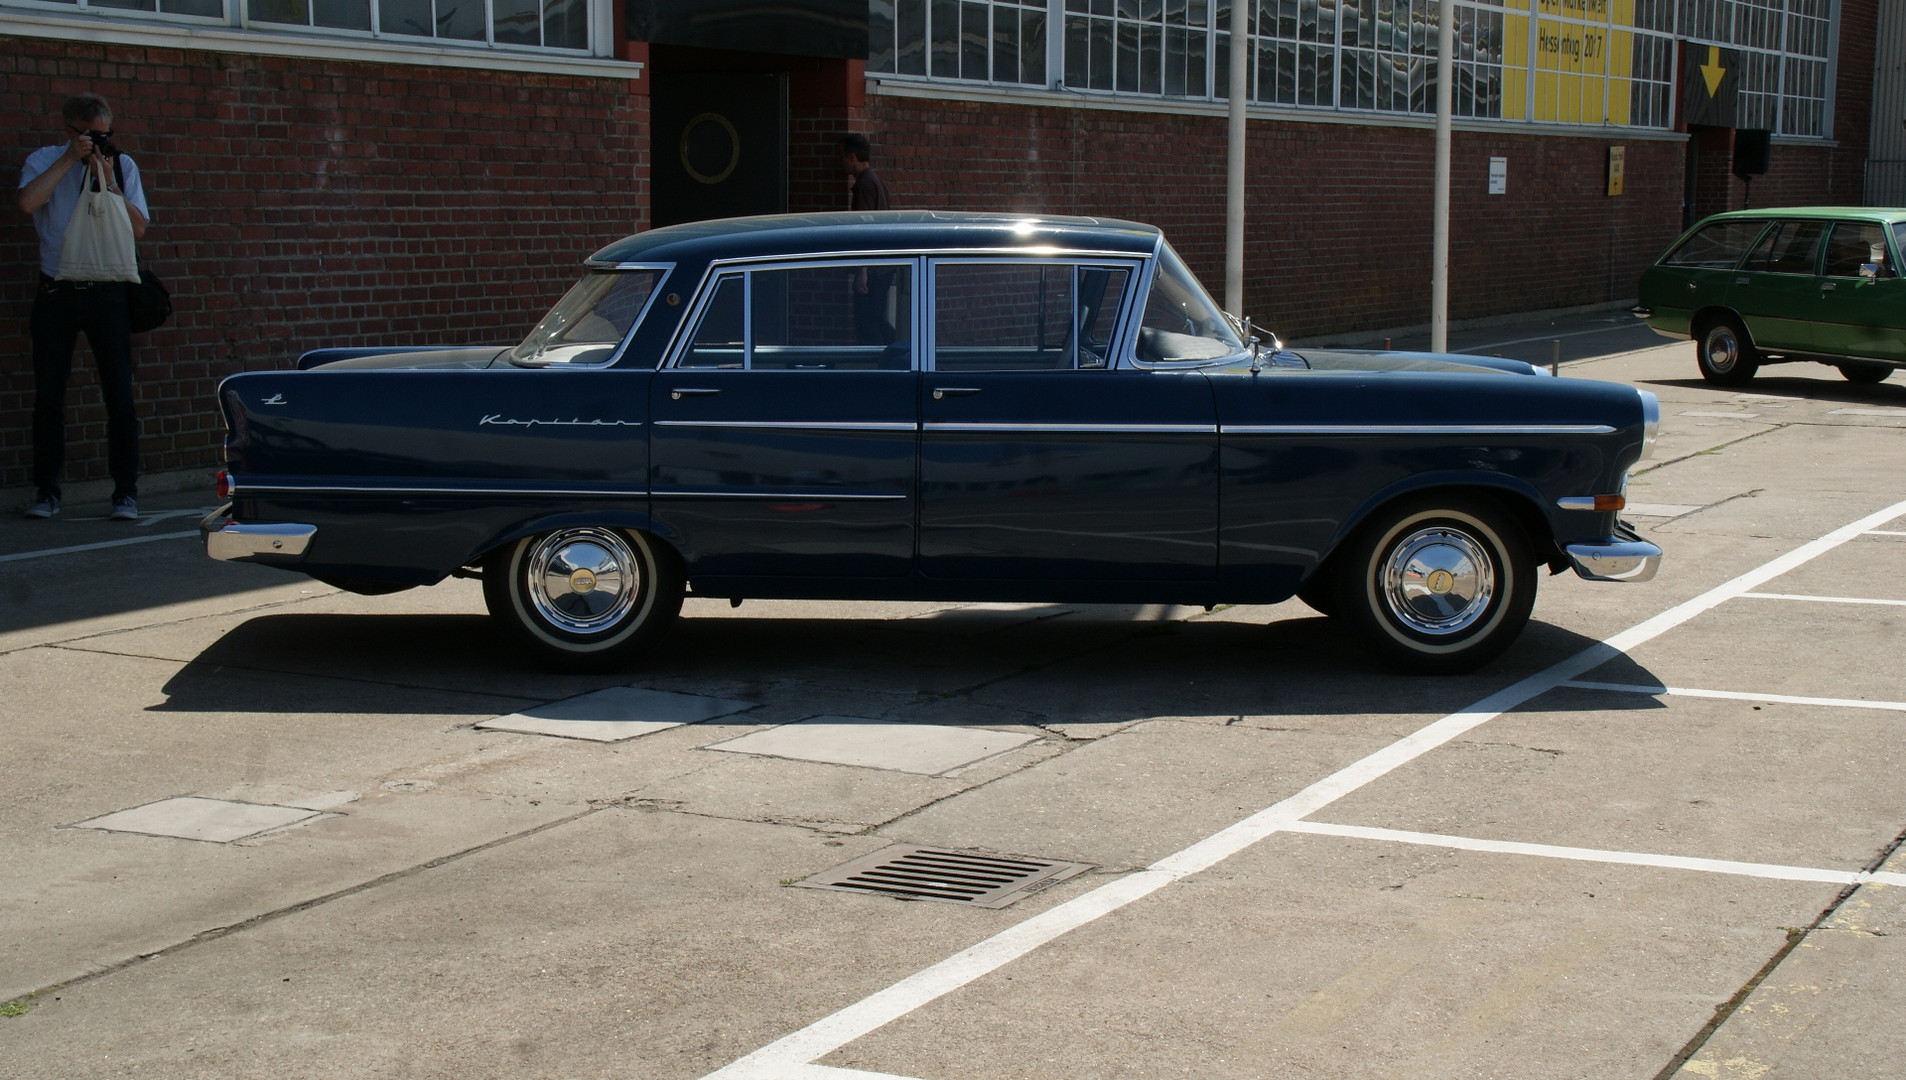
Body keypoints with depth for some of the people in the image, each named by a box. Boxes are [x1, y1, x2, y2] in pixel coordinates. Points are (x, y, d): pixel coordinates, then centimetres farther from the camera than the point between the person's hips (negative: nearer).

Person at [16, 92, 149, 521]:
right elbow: (28, 202, -18)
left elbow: (137, 228, -3)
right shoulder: (45, 160, 2)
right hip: (56, 293, 0)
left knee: (120, 396, -2)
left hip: (105, 292, 0)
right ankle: (47, 492, 12)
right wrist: (70, 158, -15)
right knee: (48, 397, 3)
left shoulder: (122, 165, 6)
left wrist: (107, 178, -10)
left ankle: (126, 492, 3)